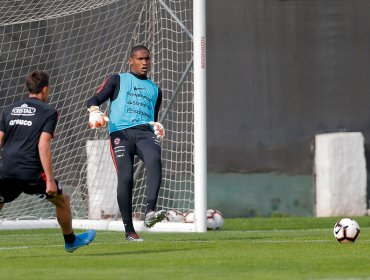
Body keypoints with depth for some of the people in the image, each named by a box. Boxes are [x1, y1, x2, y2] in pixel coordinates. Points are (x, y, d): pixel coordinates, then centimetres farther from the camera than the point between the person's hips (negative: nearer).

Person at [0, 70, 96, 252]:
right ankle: (70, 241, 34)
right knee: (62, 200, 19)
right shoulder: (48, 112, -1)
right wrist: (50, 180, -12)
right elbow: (43, 145, -11)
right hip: (32, 172, -3)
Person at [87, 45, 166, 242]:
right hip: (120, 132, -2)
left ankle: (150, 212, -42)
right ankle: (129, 230, -8)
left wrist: (156, 127, 10)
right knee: (125, 177, -17)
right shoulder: (118, 80, 18)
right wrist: (94, 112, -13)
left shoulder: (155, 90, 29)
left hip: (144, 132, 2)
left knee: (155, 160, -32)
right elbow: (94, 100, 10)